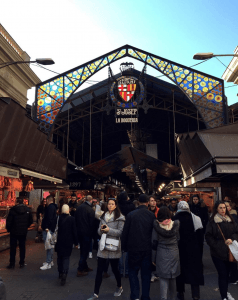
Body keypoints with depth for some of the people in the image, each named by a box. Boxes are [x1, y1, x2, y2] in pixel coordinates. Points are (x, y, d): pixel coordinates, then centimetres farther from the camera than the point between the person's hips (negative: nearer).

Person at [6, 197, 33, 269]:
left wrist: (8, 229, 5)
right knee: (22, 247, 12)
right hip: (23, 232, 3)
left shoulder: (13, 209, -14)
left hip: (14, 231, -3)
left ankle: (12, 264, 12)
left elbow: (8, 221, -11)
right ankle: (22, 263, 17)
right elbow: (31, 221, 4)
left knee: (13, 247, 8)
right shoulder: (27, 210, -3)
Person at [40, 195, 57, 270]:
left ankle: (48, 263, -6)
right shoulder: (53, 207, 17)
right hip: (51, 229, 11)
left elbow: (49, 218, -24)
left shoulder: (50, 207, -15)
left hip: (48, 229, -11)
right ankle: (50, 261, 26)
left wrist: (46, 227, -27)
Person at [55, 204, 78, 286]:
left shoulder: (58, 218, -7)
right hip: (68, 242, -2)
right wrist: (76, 242, 4)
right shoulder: (71, 219, -10)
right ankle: (64, 273, -14)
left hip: (59, 242, 2)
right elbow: (74, 231, -6)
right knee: (66, 258, 4)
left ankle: (60, 273, 27)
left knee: (59, 257, 18)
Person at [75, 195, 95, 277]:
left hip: (79, 232, 7)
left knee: (83, 250, 19)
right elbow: (92, 223, -13)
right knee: (85, 251, 3)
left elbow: (75, 219, 9)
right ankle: (80, 270, 6)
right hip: (87, 233, -7)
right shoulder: (90, 210, -17)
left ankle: (85, 267, 31)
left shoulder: (79, 207, 2)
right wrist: (92, 234, -1)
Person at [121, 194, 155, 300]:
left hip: (134, 248, -1)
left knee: (133, 272, 14)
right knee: (146, 273, 14)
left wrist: (124, 247, 7)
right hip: (147, 248, 1)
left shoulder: (131, 215, -10)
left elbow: (125, 232, -4)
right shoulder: (152, 215, -7)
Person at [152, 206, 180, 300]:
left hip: (162, 255, -2)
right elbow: (178, 240, 5)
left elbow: (154, 243, -5)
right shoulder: (175, 225, -5)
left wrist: (153, 258, 3)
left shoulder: (157, 226, -10)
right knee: (173, 278, 17)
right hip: (174, 254, 3)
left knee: (163, 278, 4)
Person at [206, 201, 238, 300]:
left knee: (227, 273, 16)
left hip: (229, 251, 4)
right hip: (218, 253, -4)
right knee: (222, 274, -1)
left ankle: (225, 292, 36)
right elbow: (208, 236, -7)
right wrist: (216, 245, -14)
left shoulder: (230, 220, 6)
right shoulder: (212, 221, -8)